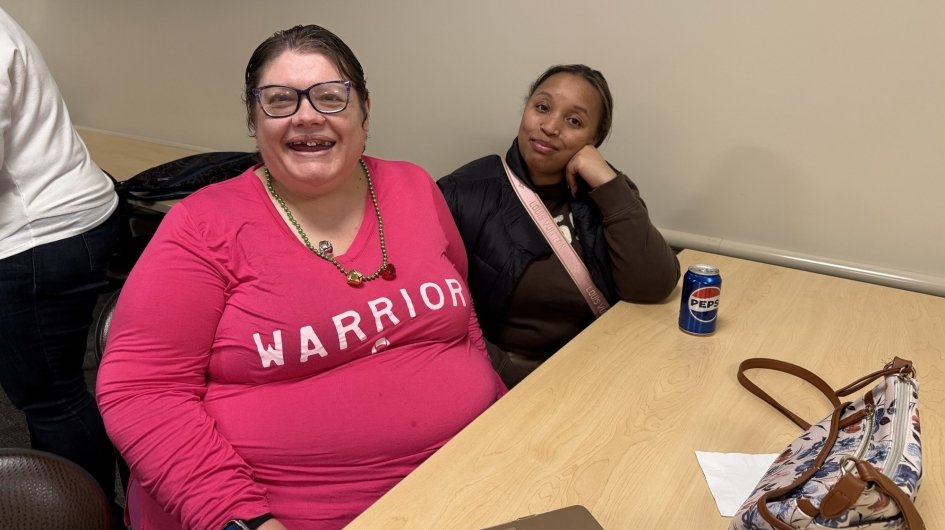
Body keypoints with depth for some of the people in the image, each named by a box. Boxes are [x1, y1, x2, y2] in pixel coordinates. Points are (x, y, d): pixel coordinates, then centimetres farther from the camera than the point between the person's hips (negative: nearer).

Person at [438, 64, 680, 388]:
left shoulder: (606, 192, 5)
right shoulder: (466, 194, -6)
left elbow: (654, 287, -9)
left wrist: (609, 184, -13)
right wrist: (507, 377, -18)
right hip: (503, 380, -2)